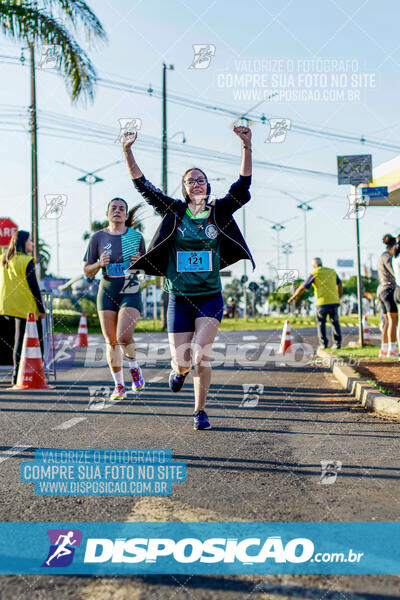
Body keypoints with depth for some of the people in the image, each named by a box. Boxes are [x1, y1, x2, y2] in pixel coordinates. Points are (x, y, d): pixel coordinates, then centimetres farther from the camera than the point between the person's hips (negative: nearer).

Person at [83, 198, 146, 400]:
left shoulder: (136, 236, 2)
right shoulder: (98, 237, 1)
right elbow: (87, 271, 5)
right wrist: (100, 264, -15)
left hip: (130, 292, -1)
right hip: (107, 292, 2)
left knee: (123, 336, -20)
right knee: (111, 342, 2)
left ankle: (134, 367, 10)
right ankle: (119, 386, 18)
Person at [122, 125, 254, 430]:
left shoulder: (219, 212, 3)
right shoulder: (174, 211, 3)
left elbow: (243, 184, -6)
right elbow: (143, 186, 0)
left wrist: (247, 146, -16)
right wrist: (128, 152, -9)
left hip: (210, 298, -1)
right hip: (179, 299, 1)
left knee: (200, 352, -17)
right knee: (182, 361, 0)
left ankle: (200, 411, 2)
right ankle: (179, 369, 40)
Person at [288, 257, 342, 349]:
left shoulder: (314, 274, -2)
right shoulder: (332, 271, 12)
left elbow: (303, 287, -1)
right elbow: (340, 285, 15)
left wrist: (293, 296, 11)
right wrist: (338, 297, 25)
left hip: (322, 302, -3)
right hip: (333, 301, 3)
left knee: (321, 323, 9)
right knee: (335, 322, 10)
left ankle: (323, 344, 4)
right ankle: (337, 343, 3)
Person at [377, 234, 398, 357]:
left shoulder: (382, 257, 19)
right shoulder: (387, 257, -12)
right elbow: (396, 273, -18)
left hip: (381, 291, 10)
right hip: (390, 290, -10)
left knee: (388, 321, 8)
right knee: (394, 321, -10)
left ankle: (383, 350, 6)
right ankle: (392, 349, -13)